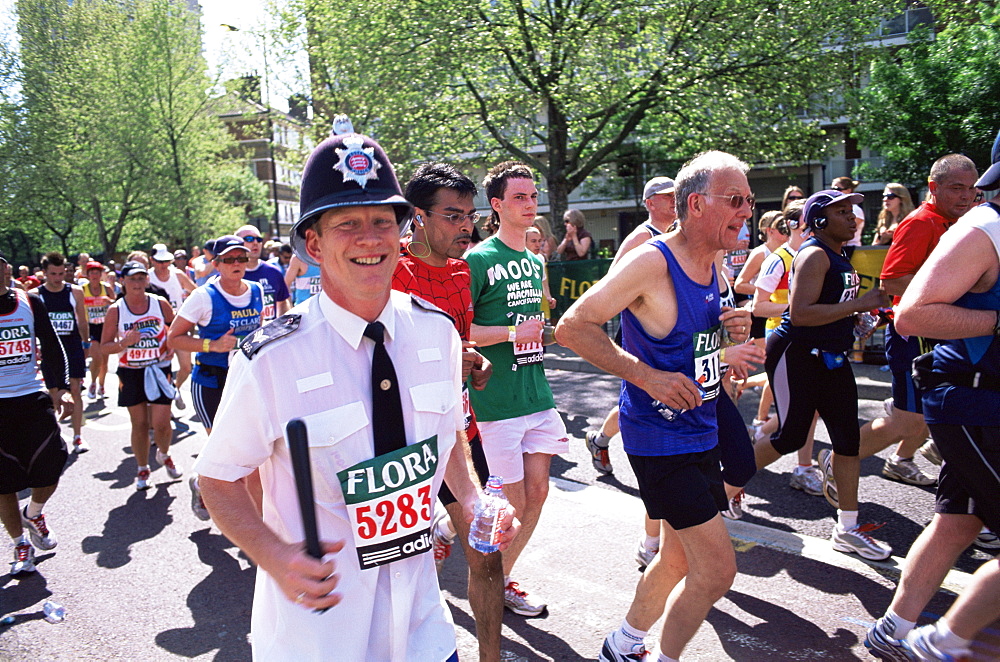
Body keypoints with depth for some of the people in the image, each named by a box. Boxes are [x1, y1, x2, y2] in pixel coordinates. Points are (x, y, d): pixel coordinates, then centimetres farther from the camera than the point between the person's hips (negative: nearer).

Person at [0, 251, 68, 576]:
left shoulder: (30, 302, 4)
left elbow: (51, 347, 9)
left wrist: (56, 386, 2)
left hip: (33, 398, 2)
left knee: (51, 466, 0)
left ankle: (33, 514, 31)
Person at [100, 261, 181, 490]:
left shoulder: (160, 303, -2)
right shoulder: (115, 311, -4)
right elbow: (104, 347, -2)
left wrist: (172, 347, -6)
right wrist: (124, 343, -21)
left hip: (159, 369, 0)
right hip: (131, 373, 0)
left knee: (161, 423, -5)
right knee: (139, 424, 7)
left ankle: (164, 455, 27)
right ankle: (142, 470, 25)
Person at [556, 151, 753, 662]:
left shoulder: (711, 264, 7)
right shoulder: (651, 262, -19)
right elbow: (572, 327, -20)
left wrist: (729, 329, -1)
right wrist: (648, 376, -26)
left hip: (699, 431, 9)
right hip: (660, 437, -9)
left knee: (678, 558, 20)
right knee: (717, 571, -6)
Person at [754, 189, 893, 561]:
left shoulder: (840, 257, 16)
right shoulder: (814, 255, -15)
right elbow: (800, 313, -26)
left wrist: (857, 319, 13)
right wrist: (858, 304, -24)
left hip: (831, 358, 9)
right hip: (796, 356, -9)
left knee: (848, 437, 5)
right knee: (790, 438, -2)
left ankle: (847, 529, 14)